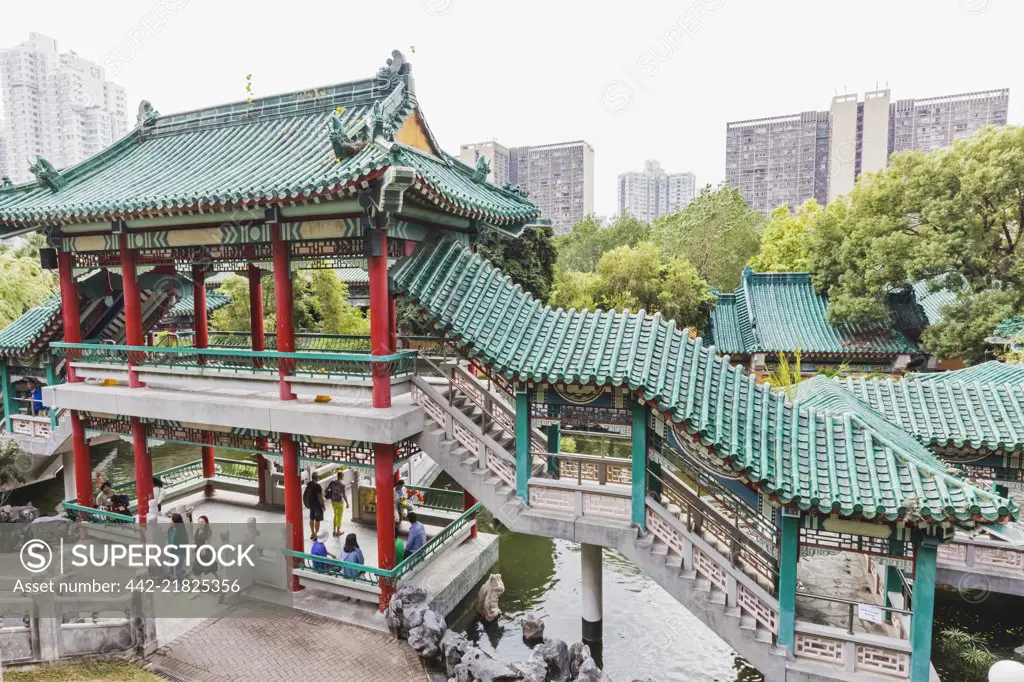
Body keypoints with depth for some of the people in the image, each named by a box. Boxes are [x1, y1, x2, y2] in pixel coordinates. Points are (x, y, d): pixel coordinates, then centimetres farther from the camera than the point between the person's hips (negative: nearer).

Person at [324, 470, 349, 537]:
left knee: (336, 515, 24)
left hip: (333, 501, 6)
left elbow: (326, 490, 2)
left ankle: (334, 530, 23)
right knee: (339, 516, 12)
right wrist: (347, 503, -8)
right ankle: (338, 531, 22)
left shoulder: (332, 482, -3)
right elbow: (344, 495, -20)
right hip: (339, 502, -6)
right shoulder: (342, 484, -20)